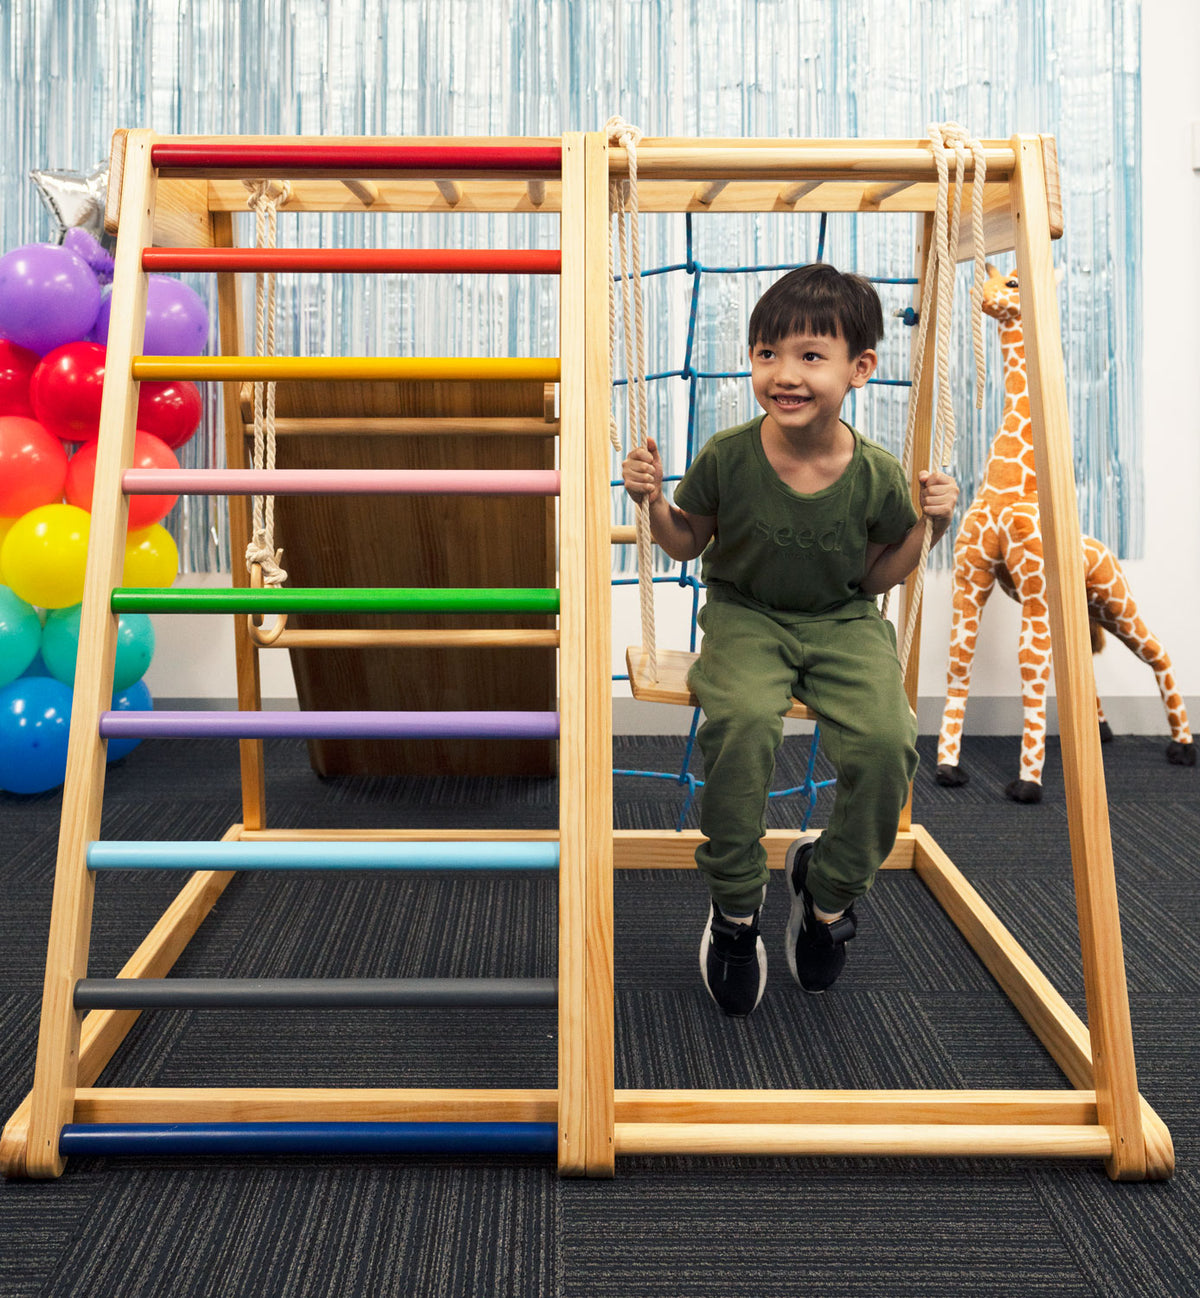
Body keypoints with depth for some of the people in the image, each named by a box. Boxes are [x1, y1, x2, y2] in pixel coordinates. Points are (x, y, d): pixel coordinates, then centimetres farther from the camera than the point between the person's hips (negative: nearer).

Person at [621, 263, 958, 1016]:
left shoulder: (877, 476, -11)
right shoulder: (728, 457, -13)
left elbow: (876, 577, 4)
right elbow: (687, 544, 4)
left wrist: (928, 526, -10)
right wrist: (654, 502, -15)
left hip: (842, 620, 1)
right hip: (745, 614, -1)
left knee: (887, 741, -27)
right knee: (740, 722, -34)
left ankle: (830, 891, 4)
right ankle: (736, 909, -11)